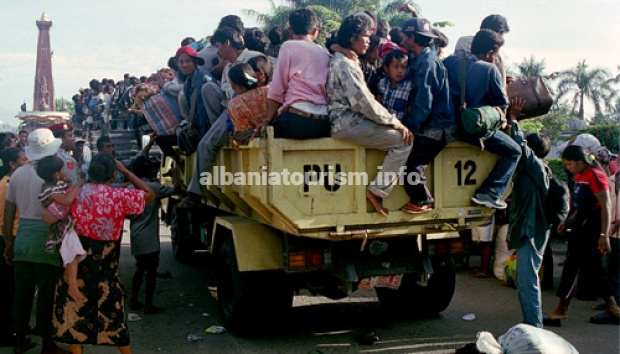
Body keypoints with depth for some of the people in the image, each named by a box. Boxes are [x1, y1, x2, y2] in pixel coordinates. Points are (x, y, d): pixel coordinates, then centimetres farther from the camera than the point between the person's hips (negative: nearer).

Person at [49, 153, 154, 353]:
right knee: (111, 313, 14)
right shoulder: (120, 196, -13)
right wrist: (125, 171, 1)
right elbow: (150, 194, 0)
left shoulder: (75, 192, -7)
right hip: (105, 262, -1)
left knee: (75, 309, 13)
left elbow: (49, 219, -10)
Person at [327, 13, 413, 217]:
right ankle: (377, 191, -6)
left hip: (349, 120, 10)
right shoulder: (346, 64, -15)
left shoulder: (340, 60, 18)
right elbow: (365, 104, -20)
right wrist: (396, 123, -11)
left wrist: (393, 121, 13)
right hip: (347, 125, -10)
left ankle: (377, 190, 10)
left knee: (399, 135, 12)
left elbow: (362, 100, 19)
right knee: (403, 140, -12)